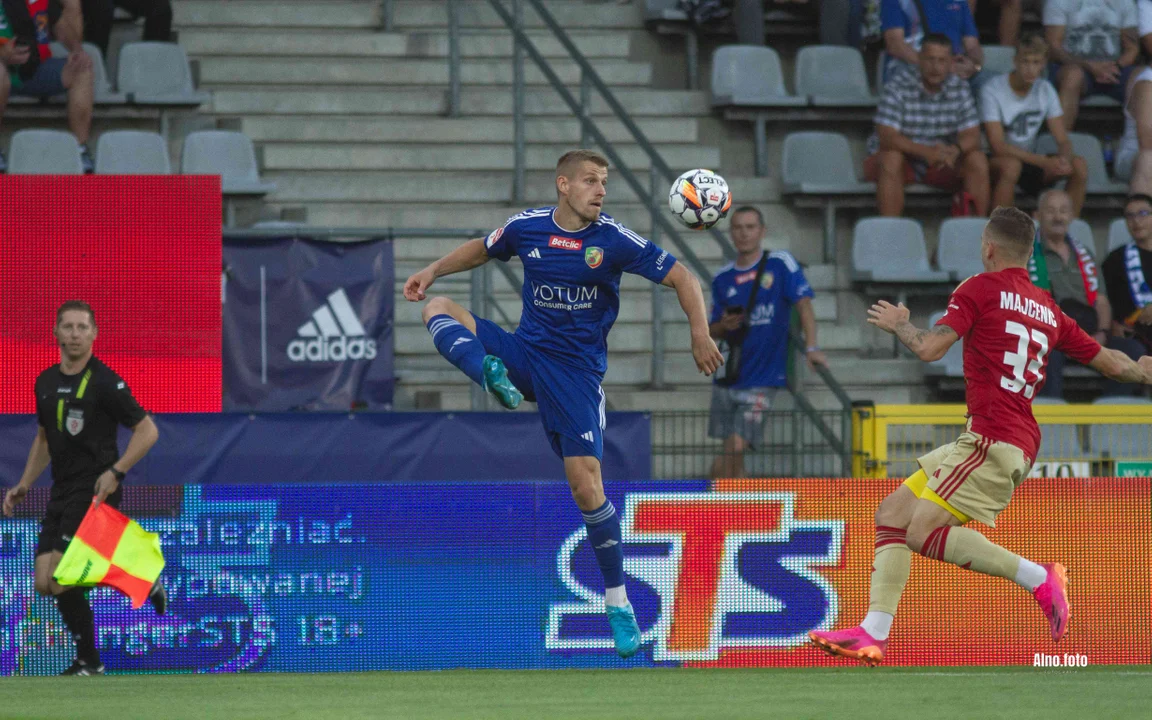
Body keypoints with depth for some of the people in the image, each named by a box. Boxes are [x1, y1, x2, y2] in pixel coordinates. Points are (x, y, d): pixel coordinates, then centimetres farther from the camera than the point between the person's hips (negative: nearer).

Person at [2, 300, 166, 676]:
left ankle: (88, 660, 1)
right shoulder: (46, 382, 11)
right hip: (62, 491, 8)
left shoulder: (104, 382, -10)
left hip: (95, 490, -8)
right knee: (46, 584, 0)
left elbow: (148, 430, -8)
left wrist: (115, 472, -19)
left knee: (60, 576, -17)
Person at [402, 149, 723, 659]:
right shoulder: (527, 227, -1)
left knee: (586, 486, -12)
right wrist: (434, 271, 10)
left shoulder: (613, 240, -10)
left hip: (576, 372, -4)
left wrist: (700, 334, -21)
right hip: (524, 352, 4)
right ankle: (493, 377, -41)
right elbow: (482, 249, 21)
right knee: (437, 310, -12)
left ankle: (618, 605, 1)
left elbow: (681, 278, -8)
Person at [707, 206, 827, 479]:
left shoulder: (780, 263, -1)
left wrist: (811, 348, -18)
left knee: (736, 448, -15)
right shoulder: (723, 278, 11)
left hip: (761, 379, -5)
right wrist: (723, 326, -8)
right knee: (731, 452, 6)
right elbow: (711, 332, 16)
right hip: (727, 377, 5)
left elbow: (803, 303, -6)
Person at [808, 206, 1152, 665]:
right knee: (892, 513, 8)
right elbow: (1109, 362, 22)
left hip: (994, 441, -9)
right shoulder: (1049, 311, 17)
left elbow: (930, 349, -11)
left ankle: (1037, 578, -14)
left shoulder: (980, 288, -3)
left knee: (925, 533, -18)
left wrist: (899, 325, 10)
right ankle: (873, 633, 2)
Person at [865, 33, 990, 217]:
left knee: (978, 160, -19)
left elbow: (972, 137, -9)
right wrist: (926, 152, -41)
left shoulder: (960, 89, -3)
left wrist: (955, 150, -34)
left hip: (941, 162, 4)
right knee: (891, 159, -36)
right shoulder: (899, 86, -16)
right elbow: (886, 137, -26)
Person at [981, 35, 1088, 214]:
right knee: (1011, 165, -39)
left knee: (1079, 164, -19)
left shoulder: (1045, 90, 2)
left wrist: (1064, 158, -26)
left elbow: (1063, 140, 0)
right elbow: (997, 146, -22)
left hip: (1031, 162, 5)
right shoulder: (992, 90, -15)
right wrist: (1043, 161, -31)